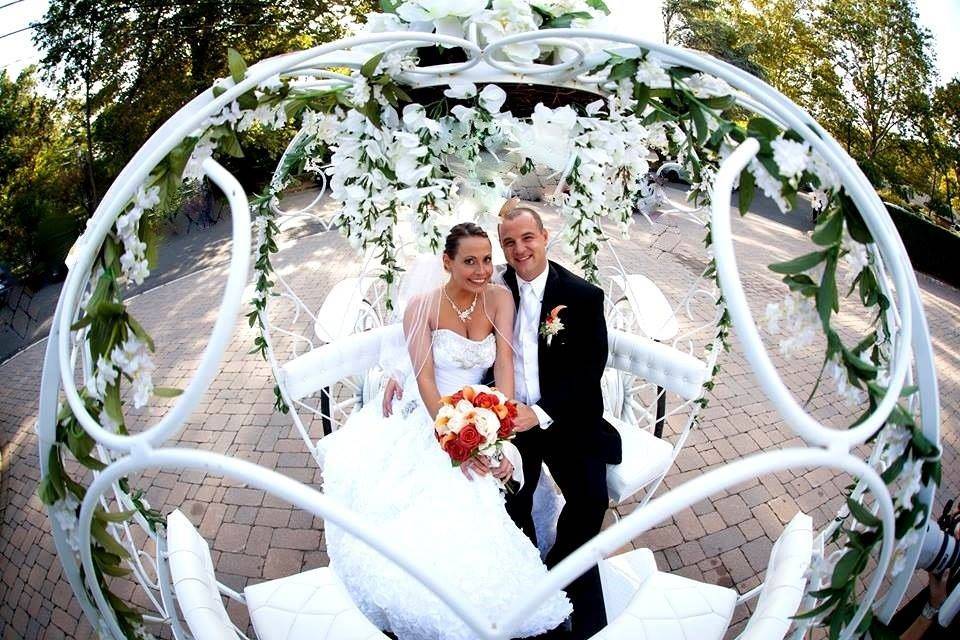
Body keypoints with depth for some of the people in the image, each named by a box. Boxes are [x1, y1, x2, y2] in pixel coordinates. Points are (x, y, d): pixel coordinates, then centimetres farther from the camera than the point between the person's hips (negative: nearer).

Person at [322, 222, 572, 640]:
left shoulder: (499, 299, -2)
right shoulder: (422, 306, -9)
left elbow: (504, 365, -9)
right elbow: (425, 379, -14)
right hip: (423, 418, -1)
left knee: (467, 509, -21)